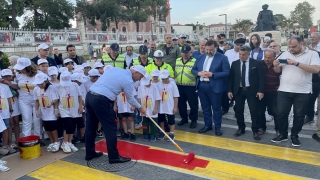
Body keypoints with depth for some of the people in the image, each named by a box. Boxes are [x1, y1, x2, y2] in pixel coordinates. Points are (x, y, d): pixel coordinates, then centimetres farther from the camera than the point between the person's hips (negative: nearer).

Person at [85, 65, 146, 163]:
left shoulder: (115, 69, 18)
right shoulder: (128, 80, -3)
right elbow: (130, 99, 9)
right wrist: (140, 108, 24)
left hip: (90, 96, 9)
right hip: (101, 100, -9)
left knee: (90, 127, 16)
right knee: (111, 128, 2)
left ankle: (90, 153, 29)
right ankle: (114, 157, 9)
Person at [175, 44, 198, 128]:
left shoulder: (195, 61, -8)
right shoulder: (177, 61, 9)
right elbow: (175, 73, 17)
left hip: (191, 87, -5)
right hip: (179, 86, 5)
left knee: (193, 104, 4)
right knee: (181, 103, 14)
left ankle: (193, 120, 20)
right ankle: (184, 118, 31)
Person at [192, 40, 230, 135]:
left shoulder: (222, 58, -5)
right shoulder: (200, 57, 11)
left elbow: (226, 72, -11)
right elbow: (193, 69, 13)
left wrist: (212, 74, -20)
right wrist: (199, 73, -10)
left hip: (214, 87, -5)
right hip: (201, 86, 5)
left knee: (216, 108, 6)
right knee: (205, 107, 14)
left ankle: (217, 127, 19)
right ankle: (207, 125, 28)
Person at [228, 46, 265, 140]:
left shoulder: (256, 63, -2)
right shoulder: (234, 63, 5)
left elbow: (261, 78, -3)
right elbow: (231, 78, 6)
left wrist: (261, 91, -10)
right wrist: (229, 90, 0)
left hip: (252, 91, -2)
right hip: (238, 90, 3)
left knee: (254, 111, 1)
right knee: (238, 111, 9)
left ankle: (255, 131, 15)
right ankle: (241, 128, 26)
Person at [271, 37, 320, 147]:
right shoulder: (284, 54, 7)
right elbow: (278, 71, 11)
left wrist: (297, 63, -23)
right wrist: (276, 65, -12)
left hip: (302, 92, -2)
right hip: (284, 90, 3)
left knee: (299, 115, 8)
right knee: (281, 113, 3)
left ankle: (294, 136, 24)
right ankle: (283, 134, 20)